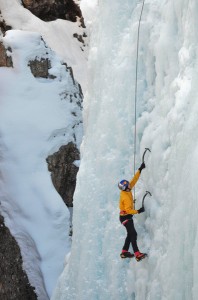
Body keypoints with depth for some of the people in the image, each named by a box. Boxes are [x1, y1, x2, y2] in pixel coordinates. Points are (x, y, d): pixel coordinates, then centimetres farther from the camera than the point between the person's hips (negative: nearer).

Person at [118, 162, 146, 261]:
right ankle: (137, 254, -30)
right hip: (125, 217, -10)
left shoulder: (126, 190, 0)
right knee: (133, 234, -20)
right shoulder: (126, 197, -25)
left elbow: (134, 179, 4)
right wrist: (138, 211, -21)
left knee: (130, 234, 17)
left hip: (127, 216, 10)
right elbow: (128, 210, -29)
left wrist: (140, 170, 0)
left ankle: (124, 252, 24)